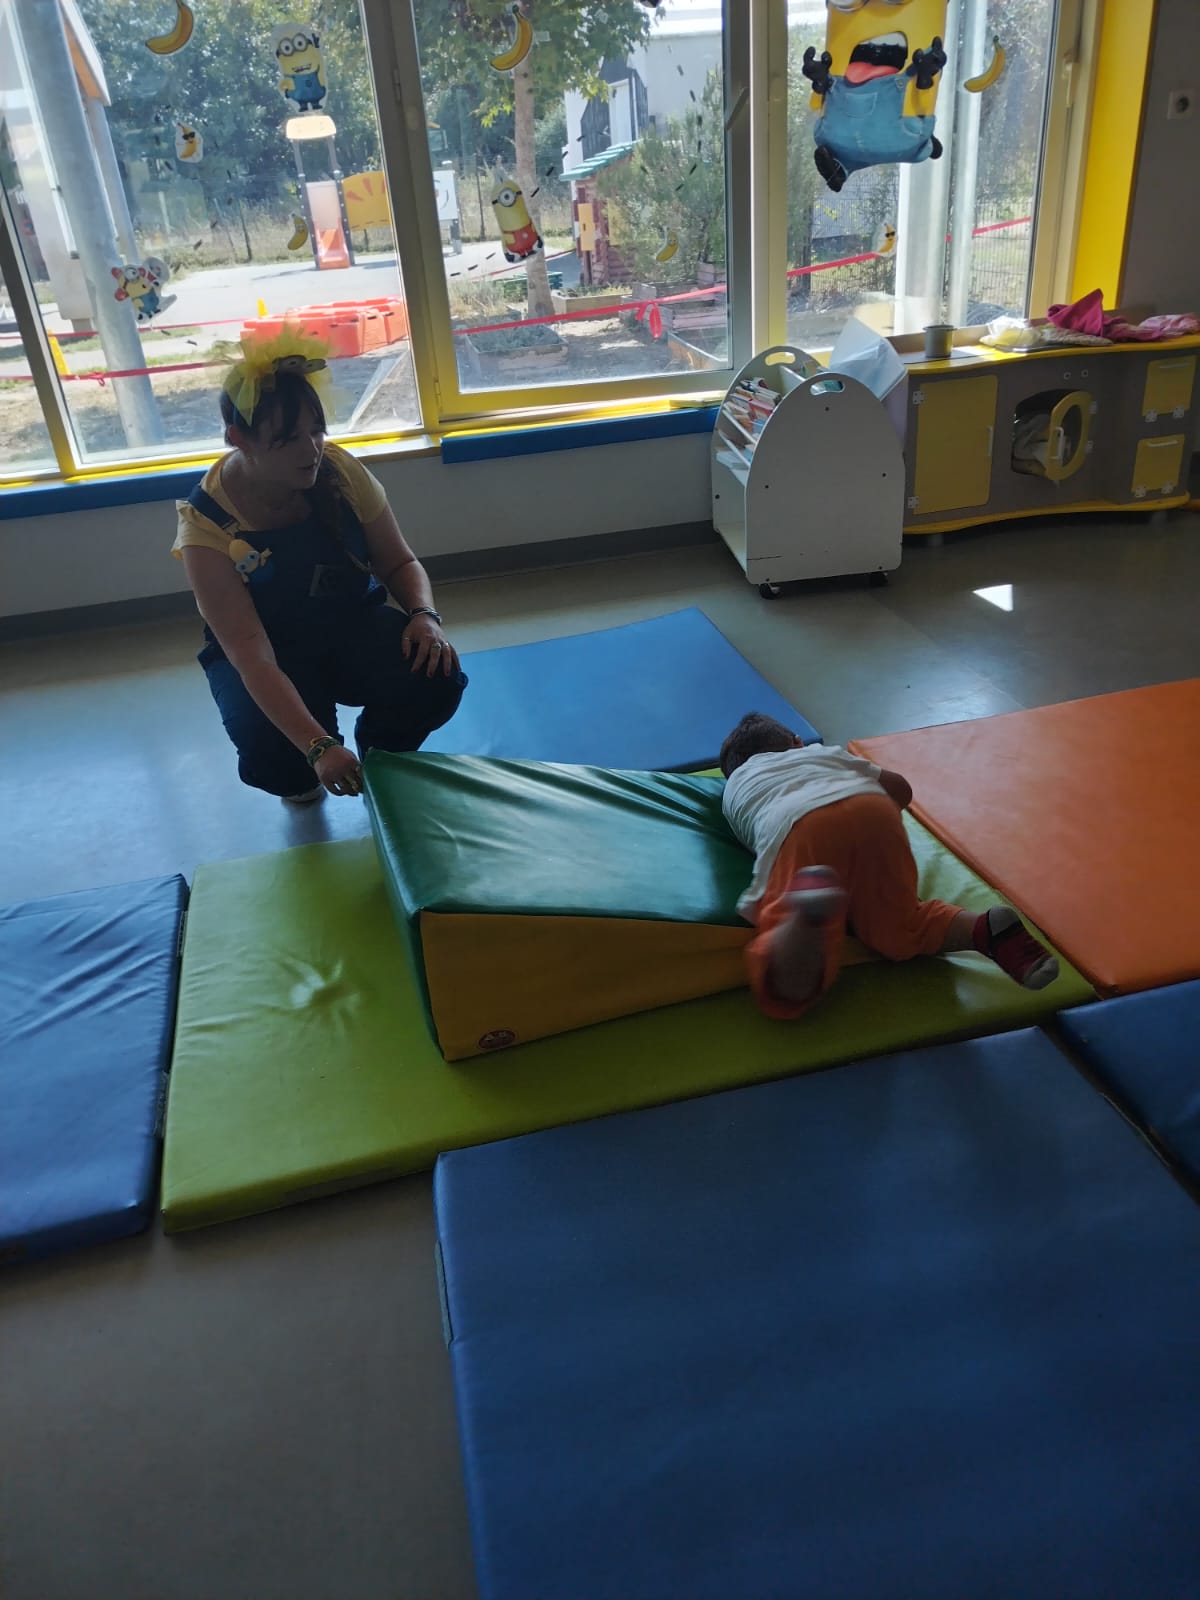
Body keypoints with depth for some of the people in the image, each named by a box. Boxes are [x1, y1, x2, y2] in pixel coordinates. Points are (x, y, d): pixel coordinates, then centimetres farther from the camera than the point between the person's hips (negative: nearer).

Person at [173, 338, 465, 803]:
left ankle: (380, 756, 9)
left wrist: (424, 616, -27)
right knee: (274, 759, -31)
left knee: (436, 680, -26)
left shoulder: (340, 471, -17)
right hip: (268, 654, -3)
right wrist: (318, 747, -46)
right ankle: (301, 778, 10)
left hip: (354, 622, 3)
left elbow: (399, 563, -3)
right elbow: (252, 658, -33)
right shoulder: (207, 525, -26)